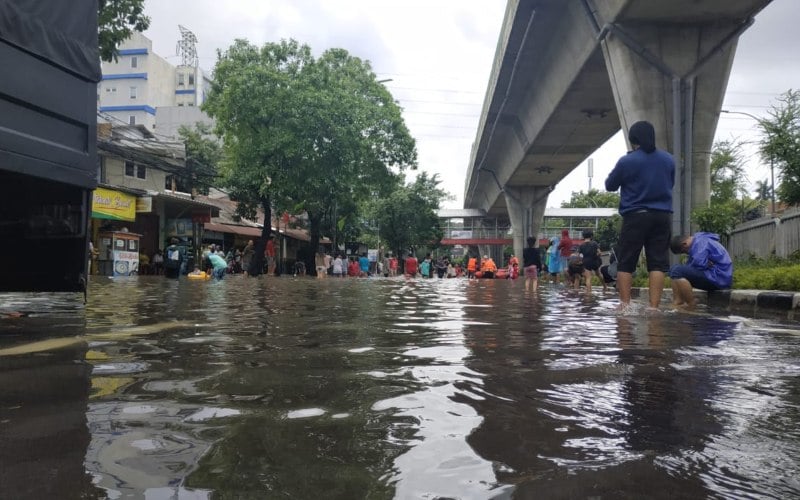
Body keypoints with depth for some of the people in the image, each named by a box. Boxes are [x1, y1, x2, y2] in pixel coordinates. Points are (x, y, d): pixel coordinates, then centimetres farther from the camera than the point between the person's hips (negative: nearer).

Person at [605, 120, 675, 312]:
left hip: (635, 216, -4)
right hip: (662, 216, 4)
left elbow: (610, 186, 5)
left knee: (626, 264, 2)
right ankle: (654, 307, -3)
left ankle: (625, 305, -2)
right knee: (658, 263, 2)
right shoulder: (669, 159, 9)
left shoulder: (627, 161, -7)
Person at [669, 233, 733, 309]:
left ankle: (691, 305, -12)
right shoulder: (698, 240, 19)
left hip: (718, 278, -11)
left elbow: (699, 264, -24)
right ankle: (676, 303, -1)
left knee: (677, 271, -20)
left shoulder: (699, 243, -11)